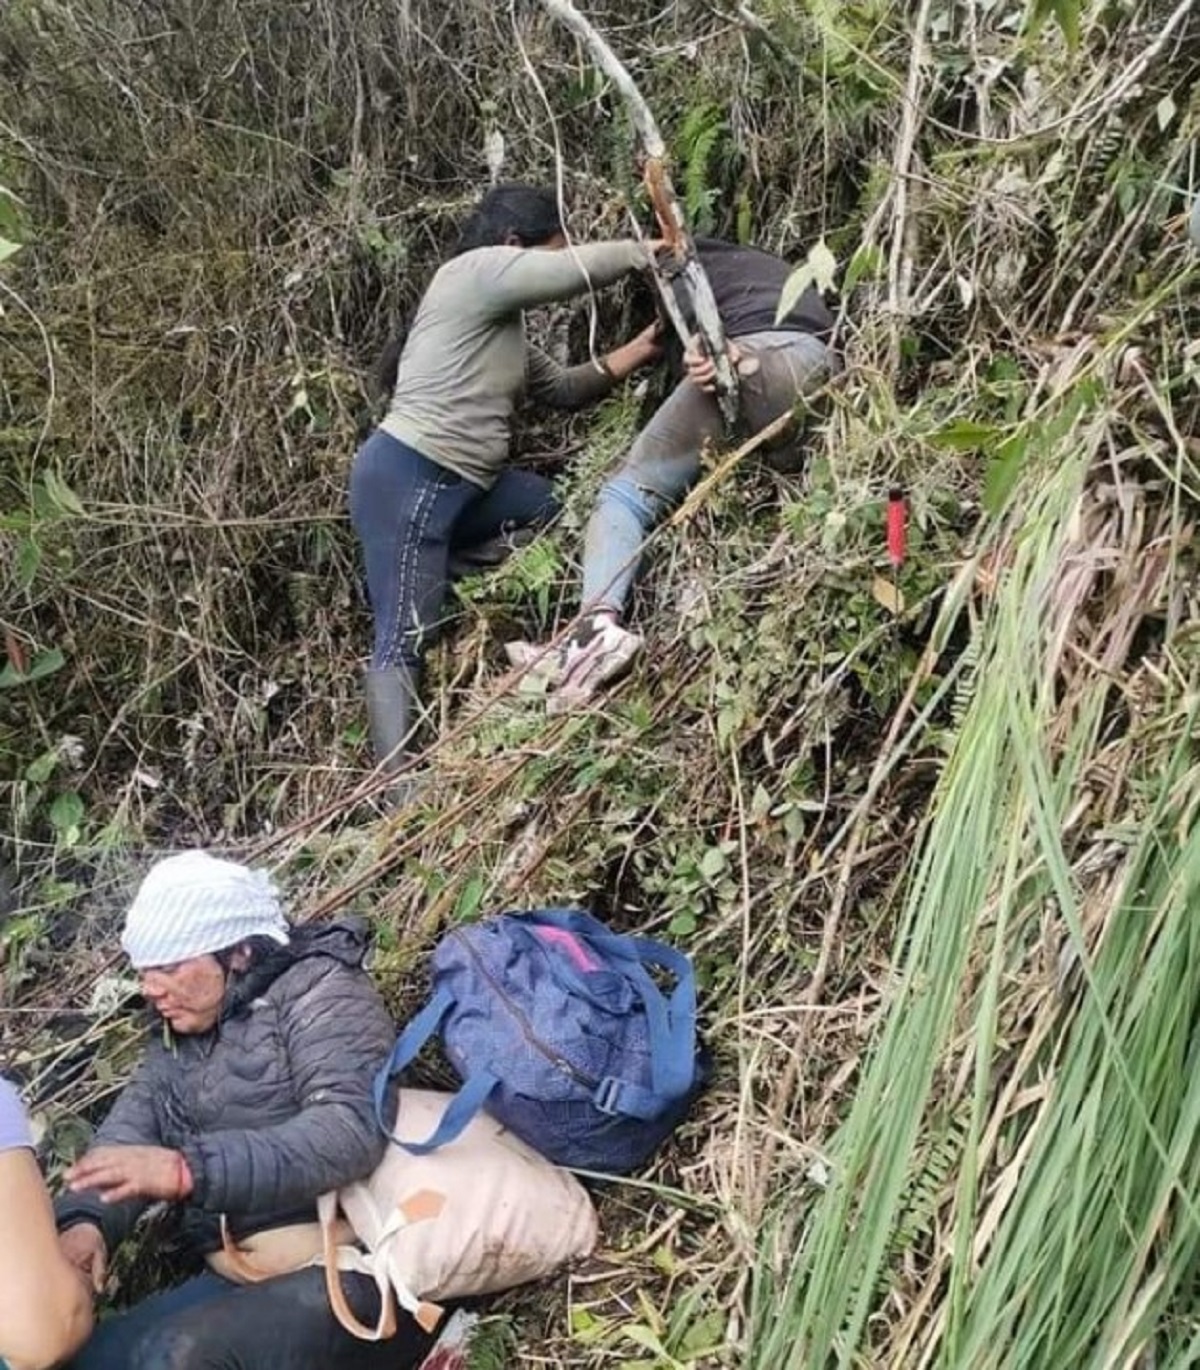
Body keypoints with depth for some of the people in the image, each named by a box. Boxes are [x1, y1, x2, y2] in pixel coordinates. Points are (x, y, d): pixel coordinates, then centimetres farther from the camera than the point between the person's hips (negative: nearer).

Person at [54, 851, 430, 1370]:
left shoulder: (317, 988, -6)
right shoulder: (177, 1036, 18)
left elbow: (350, 1128, -21)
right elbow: (129, 1129, 5)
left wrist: (188, 1168, -29)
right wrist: (85, 1219, -16)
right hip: (237, 1283, 7)